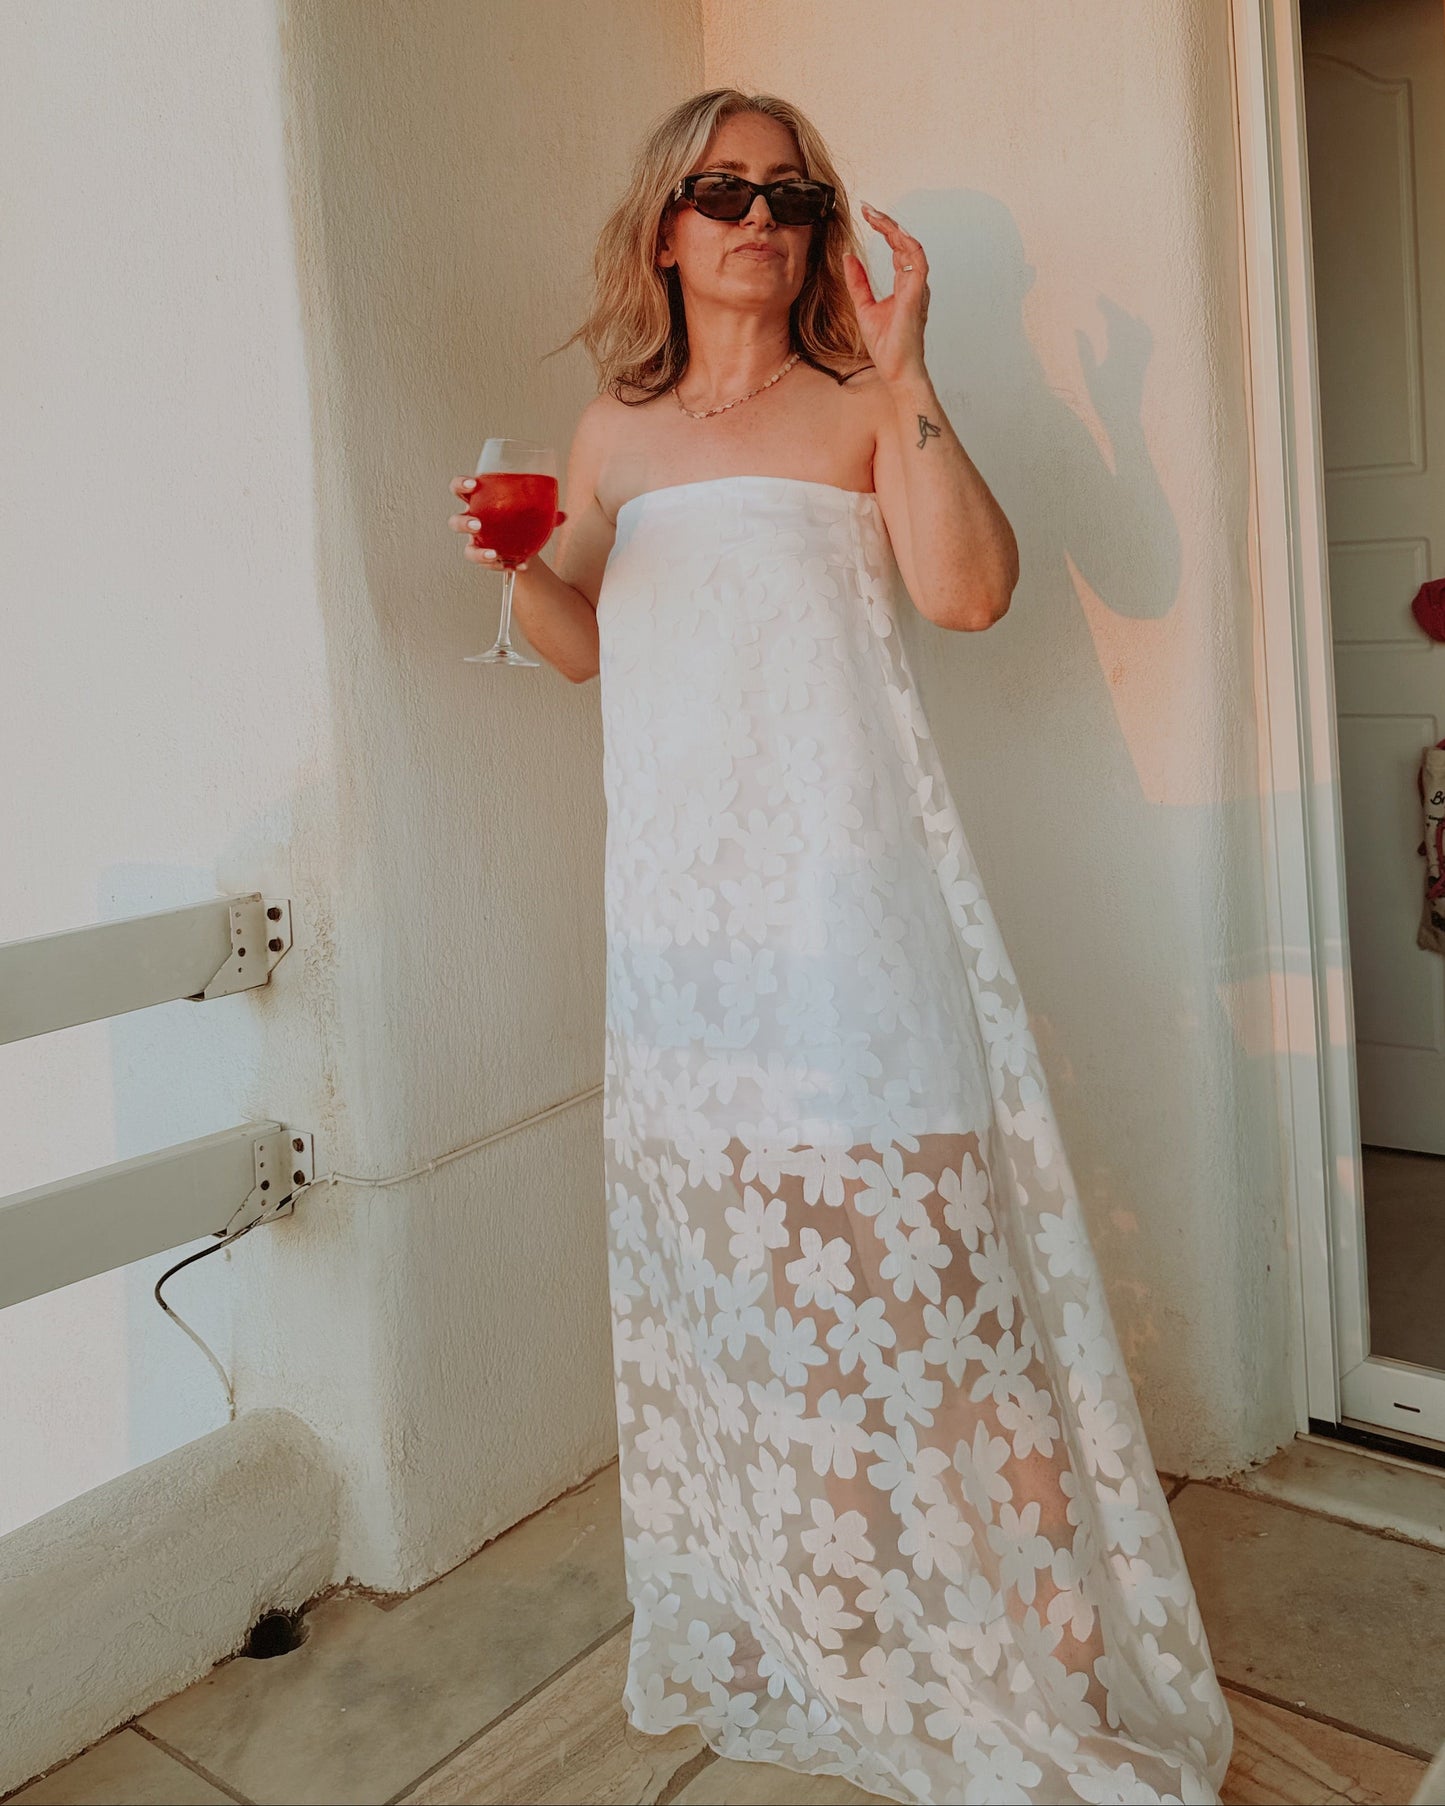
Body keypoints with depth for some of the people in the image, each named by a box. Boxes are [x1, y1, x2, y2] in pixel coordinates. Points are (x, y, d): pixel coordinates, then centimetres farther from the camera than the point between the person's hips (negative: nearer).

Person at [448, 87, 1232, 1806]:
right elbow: (583, 644, 21)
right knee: (710, 1226, 10)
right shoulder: (616, 430, 15)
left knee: (885, 1227, -4)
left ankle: (971, 1631, 14)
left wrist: (904, 374, -13)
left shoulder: (862, 410, 4)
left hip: (840, 875, -4)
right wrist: (520, 563, 1)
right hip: (678, 888, 4)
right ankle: (763, 1618, 30)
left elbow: (970, 589, -11)